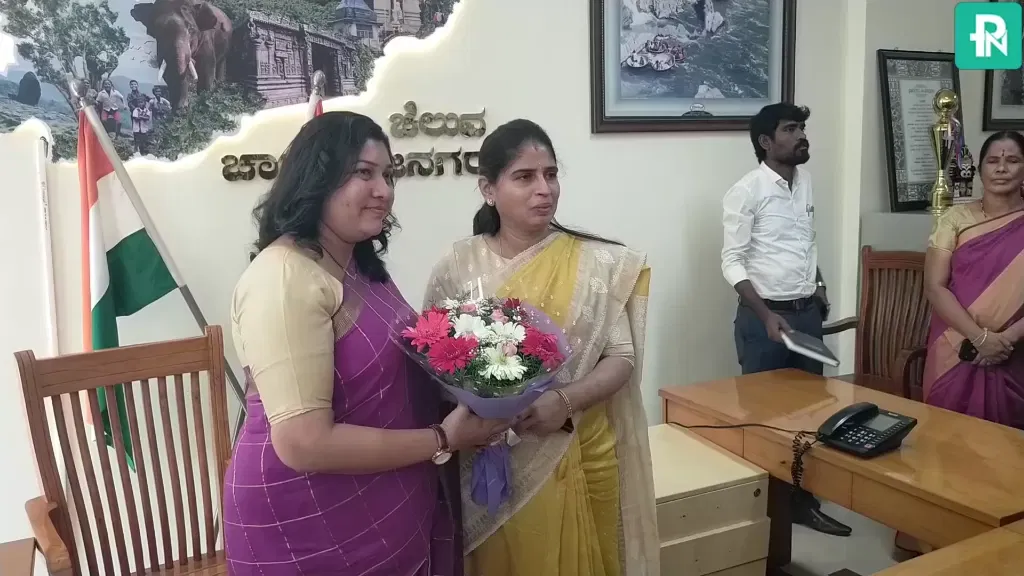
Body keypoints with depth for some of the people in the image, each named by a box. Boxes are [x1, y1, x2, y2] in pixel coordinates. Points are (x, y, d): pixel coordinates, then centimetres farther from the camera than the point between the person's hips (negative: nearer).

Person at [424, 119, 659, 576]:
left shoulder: (596, 262, -4)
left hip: (580, 460, 1)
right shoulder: (457, 268, -4)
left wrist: (566, 401, -21)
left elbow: (621, 357, -4)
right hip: (493, 463, 0)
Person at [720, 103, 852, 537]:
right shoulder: (746, 192, -13)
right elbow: (732, 262, -15)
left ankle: (803, 500, 25)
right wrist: (766, 315, -21)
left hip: (808, 312, 7)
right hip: (764, 316, -7)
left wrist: (818, 286, 13)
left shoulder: (805, 182, 9)